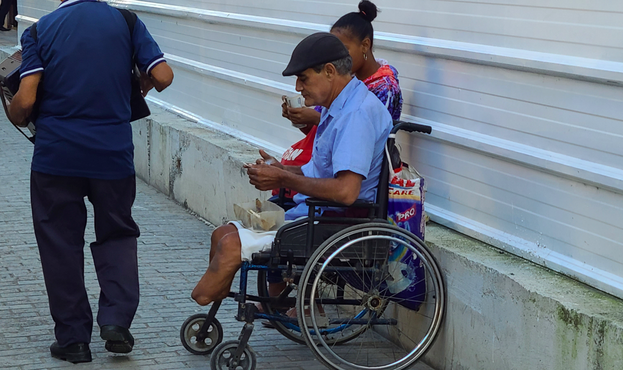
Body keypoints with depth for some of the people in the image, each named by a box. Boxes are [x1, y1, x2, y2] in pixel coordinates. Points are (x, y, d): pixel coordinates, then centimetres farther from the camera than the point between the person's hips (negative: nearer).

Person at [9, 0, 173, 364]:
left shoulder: (40, 30, -2)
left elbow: (25, 99, -11)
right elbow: (163, 76, -7)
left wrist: (17, 118, 11)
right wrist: (142, 85, 16)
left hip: (56, 155, -1)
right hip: (113, 153, 1)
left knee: (61, 244, 11)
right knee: (117, 234, 18)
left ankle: (73, 338, 14)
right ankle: (116, 319, 3)